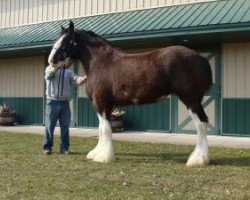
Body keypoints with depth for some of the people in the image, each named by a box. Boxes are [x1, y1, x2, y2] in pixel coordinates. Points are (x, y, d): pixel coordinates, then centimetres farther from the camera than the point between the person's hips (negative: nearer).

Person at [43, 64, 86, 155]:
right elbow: (49, 74, -18)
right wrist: (56, 67, -37)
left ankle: (64, 147, 12)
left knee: (65, 127, 4)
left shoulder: (69, 72, 12)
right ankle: (47, 147, 9)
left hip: (65, 103, 3)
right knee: (49, 126, 1)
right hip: (52, 101, -3)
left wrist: (82, 79, -29)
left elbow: (75, 79, -5)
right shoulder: (50, 68, 5)